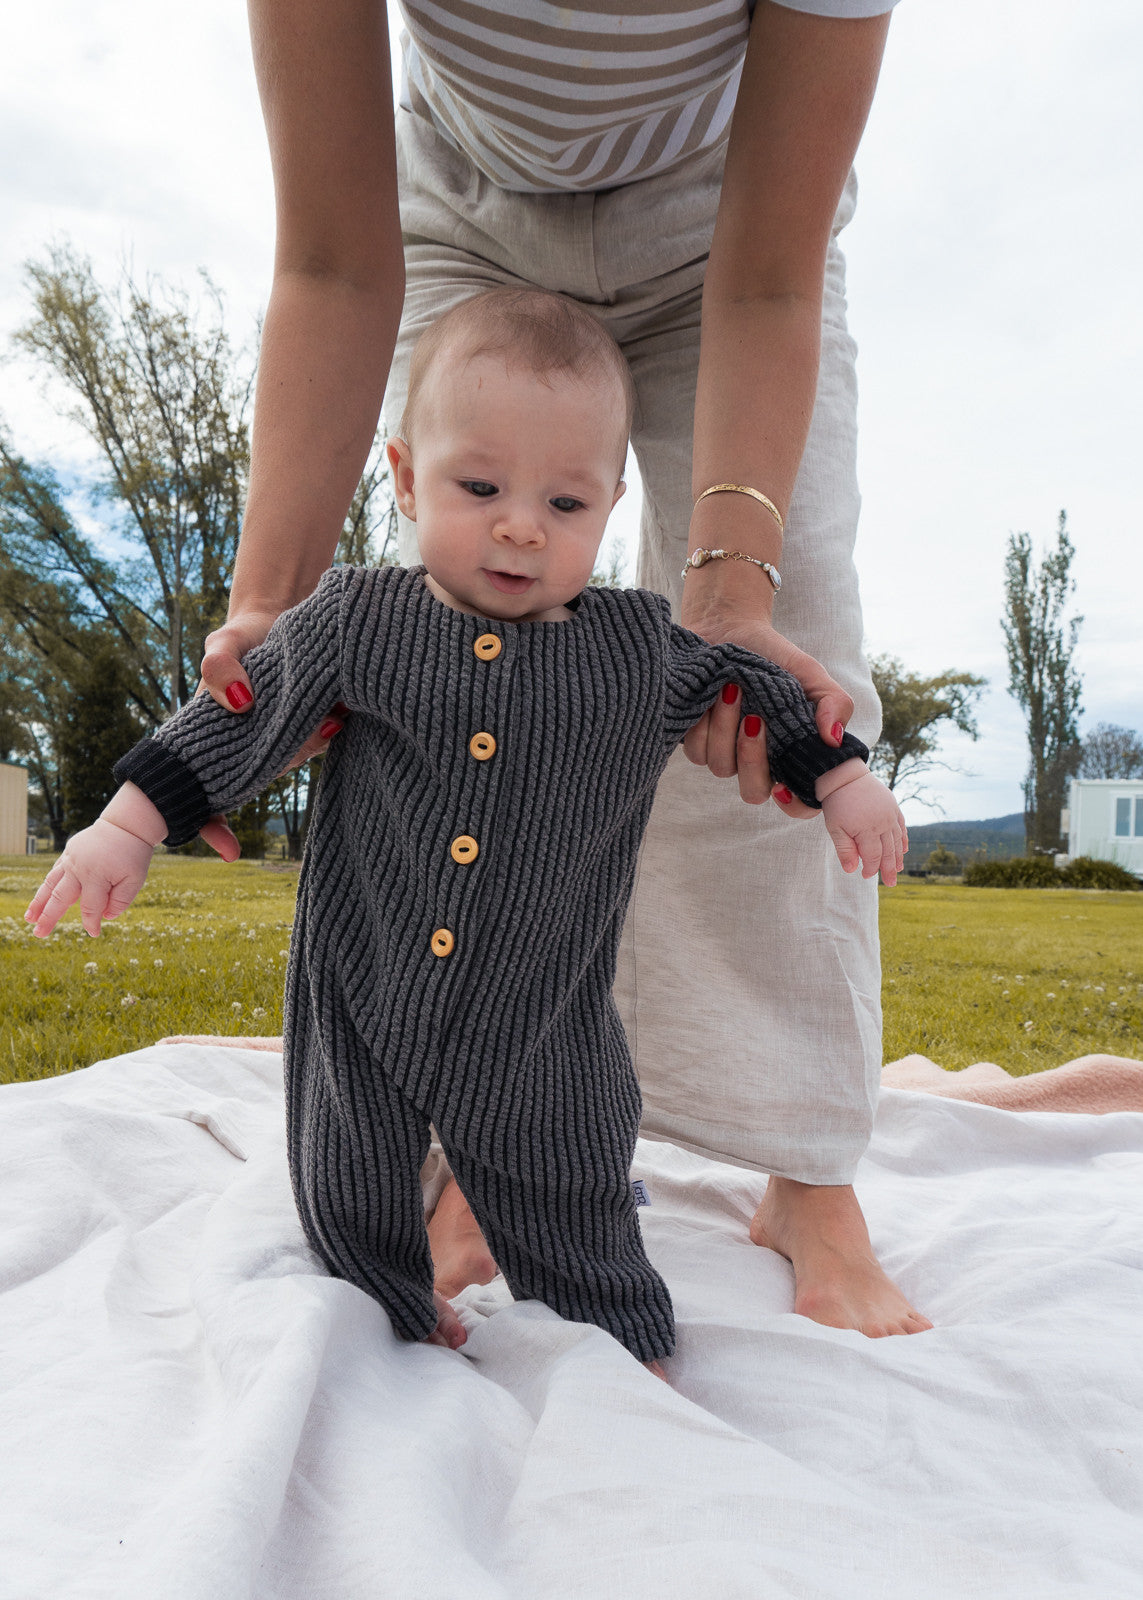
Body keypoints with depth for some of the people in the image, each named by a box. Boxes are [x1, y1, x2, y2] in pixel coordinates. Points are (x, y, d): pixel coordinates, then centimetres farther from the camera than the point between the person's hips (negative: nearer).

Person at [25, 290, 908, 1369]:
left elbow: (749, 685, 10)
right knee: (352, 1223, 18)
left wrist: (840, 775, 9)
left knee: (574, 1246, 13)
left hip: (541, 1036, -1)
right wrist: (129, 824, -5)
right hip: (361, 1010, 1)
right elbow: (238, 717, -1)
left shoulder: (642, 651, -7)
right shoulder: (354, 620, -8)